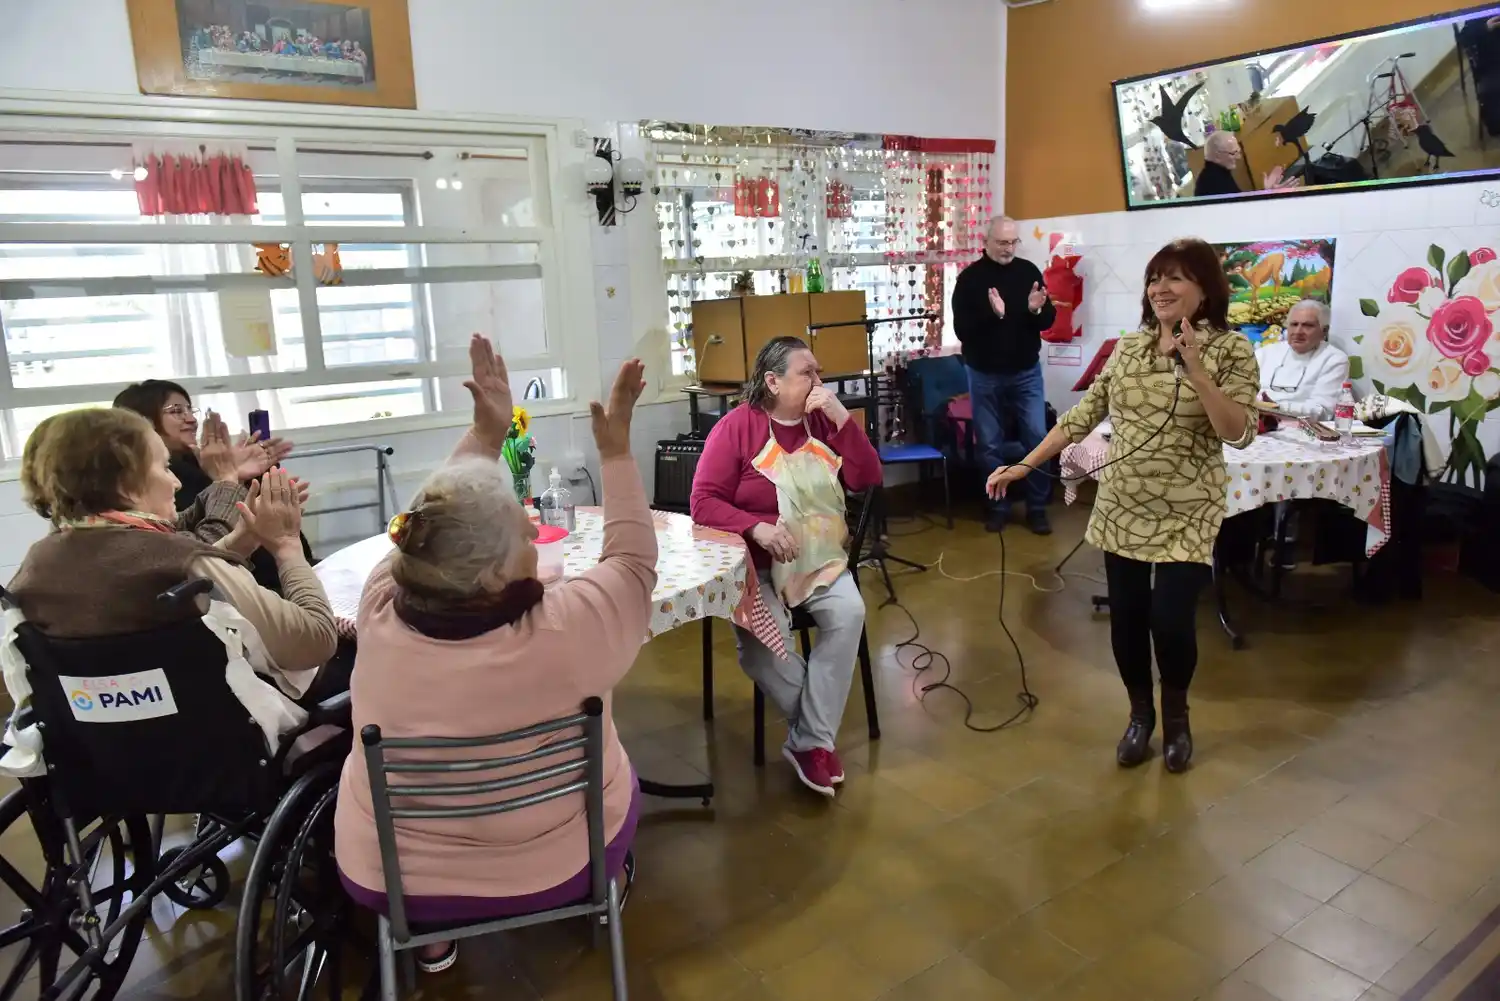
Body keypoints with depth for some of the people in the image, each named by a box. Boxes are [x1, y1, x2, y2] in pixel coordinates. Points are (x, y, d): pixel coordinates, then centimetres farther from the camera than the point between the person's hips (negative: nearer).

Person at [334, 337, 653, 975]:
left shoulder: (381, 611, -25)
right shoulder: (568, 633, -34)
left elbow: (444, 523, -5)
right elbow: (634, 563, -13)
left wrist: (486, 432, 0)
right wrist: (615, 449, -8)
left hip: (390, 877, 2)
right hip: (556, 869, -1)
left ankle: (431, 937, 42)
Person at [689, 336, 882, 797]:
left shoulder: (822, 422, 5)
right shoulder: (737, 426, -7)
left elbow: (866, 479, -3)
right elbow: (704, 502, -11)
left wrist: (840, 416, -12)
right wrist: (757, 528, -27)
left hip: (819, 558, 4)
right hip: (753, 561, -3)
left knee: (849, 615, -25)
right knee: (762, 637, -29)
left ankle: (811, 739, -13)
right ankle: (820, 731, -4)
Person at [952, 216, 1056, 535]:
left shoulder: (1029, 271, 0)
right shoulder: (969, 278, -6)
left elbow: (1049, 321, 1)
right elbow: (962, 329, -13)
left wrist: (1037, 309, -21)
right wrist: (993, 314, -29)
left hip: (1026, 372, 1)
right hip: (985, 375, -1)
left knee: (1037, 439, -1)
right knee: (990, 445, 5)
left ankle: (1037, 508, 11)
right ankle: (998, 507, 18)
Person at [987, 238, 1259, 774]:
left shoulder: (1230, 349, -6)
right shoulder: (1127, 348, 5)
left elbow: (1238, 433, -15)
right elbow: (1083, 415, 5)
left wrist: (1194, 368, -23)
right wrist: (1025, 465, 1)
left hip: (1187, 515, -3)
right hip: (1122, 509, 4)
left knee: (1171, 621, -8)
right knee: (1126, 618, 7)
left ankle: (1176, 716, 24)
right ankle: (1140, 716, 32)